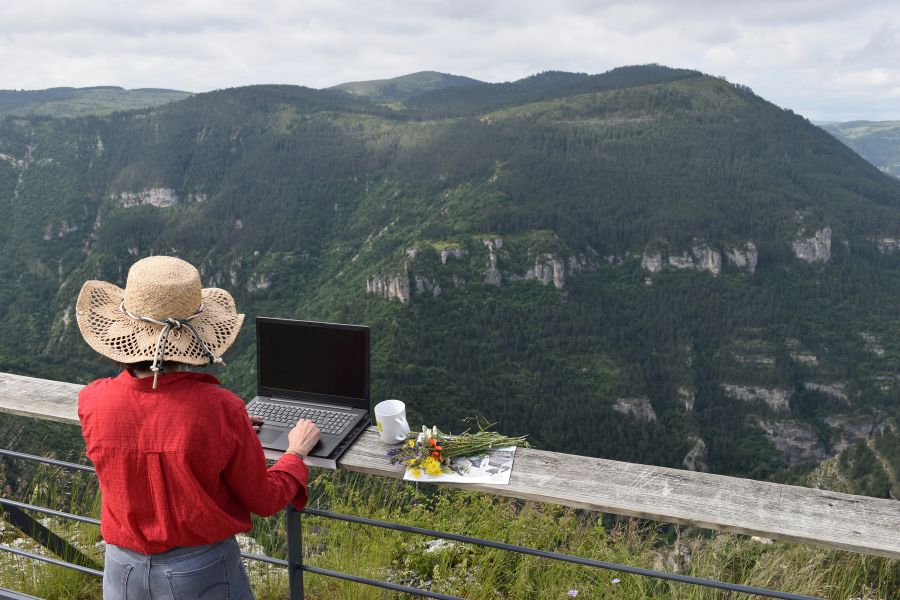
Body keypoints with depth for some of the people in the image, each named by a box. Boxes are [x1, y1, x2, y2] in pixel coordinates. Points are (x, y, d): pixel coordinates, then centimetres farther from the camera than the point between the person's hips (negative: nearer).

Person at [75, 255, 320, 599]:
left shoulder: (92, 402, -16)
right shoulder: (220, 409, -26)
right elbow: (264, 500, -12)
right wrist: (297, 453, 6)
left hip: (124, 570, 3)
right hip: (202, 571, -3)